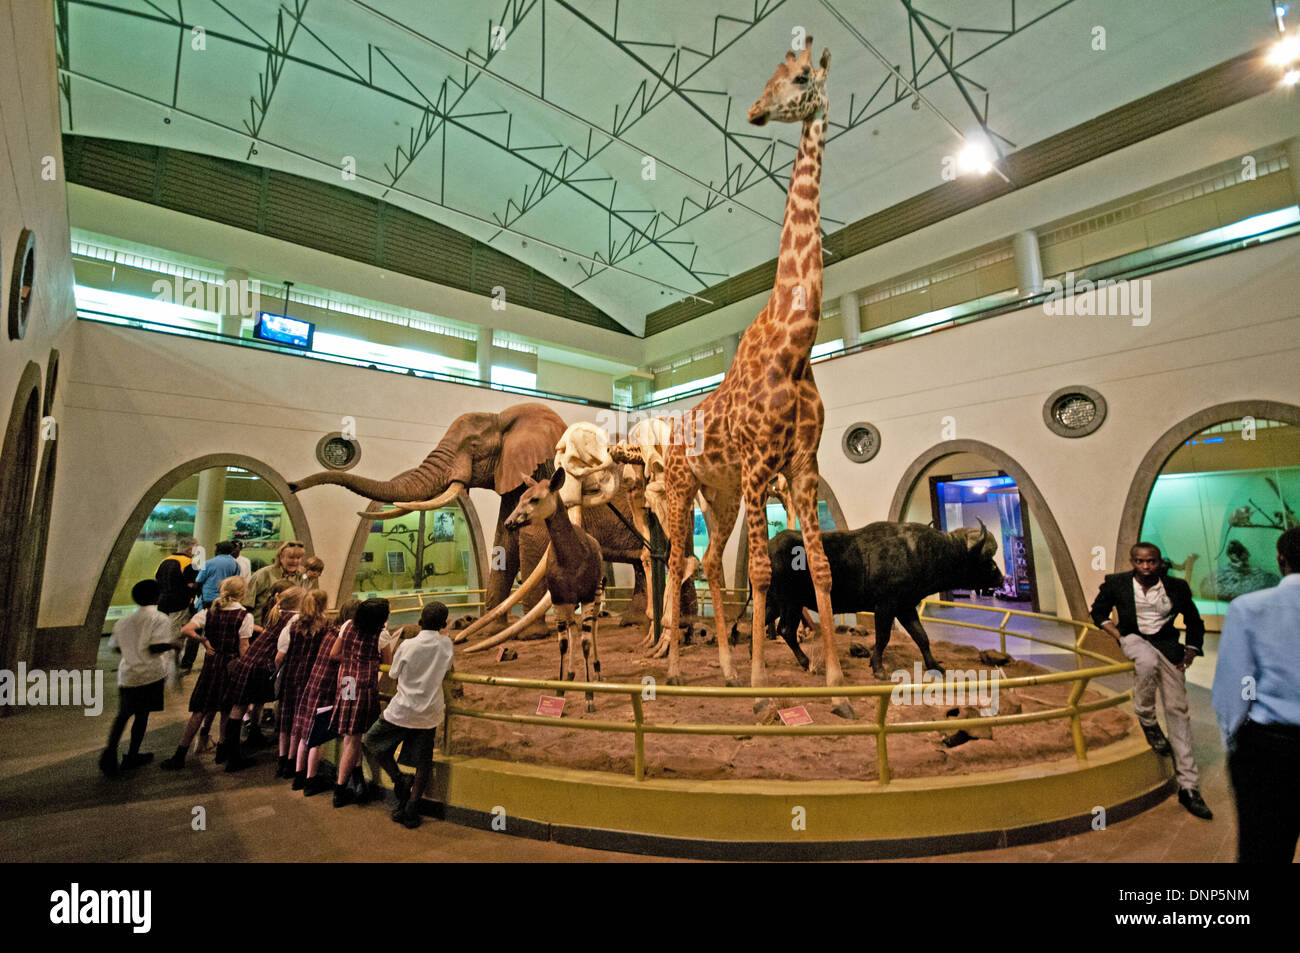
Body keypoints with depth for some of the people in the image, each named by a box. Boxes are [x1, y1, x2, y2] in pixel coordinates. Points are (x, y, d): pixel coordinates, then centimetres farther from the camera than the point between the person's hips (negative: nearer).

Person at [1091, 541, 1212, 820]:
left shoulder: (1176, 587, 1)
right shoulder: (1116, 583, -3)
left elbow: (1195, 622, 15)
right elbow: (1098, 612, 8)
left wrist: (1190, 651, 4)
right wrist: (1118, 636, -5)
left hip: (1167, 644, 2)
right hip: (1134, 639, -2)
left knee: (1178, 709, -2)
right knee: (1148, 661, -39)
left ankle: (1188, 787, 7)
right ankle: (1147, 722, -12)